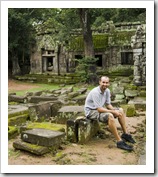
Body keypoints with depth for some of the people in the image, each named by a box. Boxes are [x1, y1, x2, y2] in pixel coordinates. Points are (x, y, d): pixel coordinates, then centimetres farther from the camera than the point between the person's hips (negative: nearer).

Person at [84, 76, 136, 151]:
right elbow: (99, 109, -29)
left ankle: (125, 134, 7)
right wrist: (113, 112, -26)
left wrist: (115, 110, -13)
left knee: (121, 110, 4)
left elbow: (108, 104, 7)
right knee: (110, 116, -35)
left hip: (100, 108, 9)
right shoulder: (95, 92, -26)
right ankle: (119, 141, -31)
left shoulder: (107, 91, -1)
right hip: (91, 111, -9)